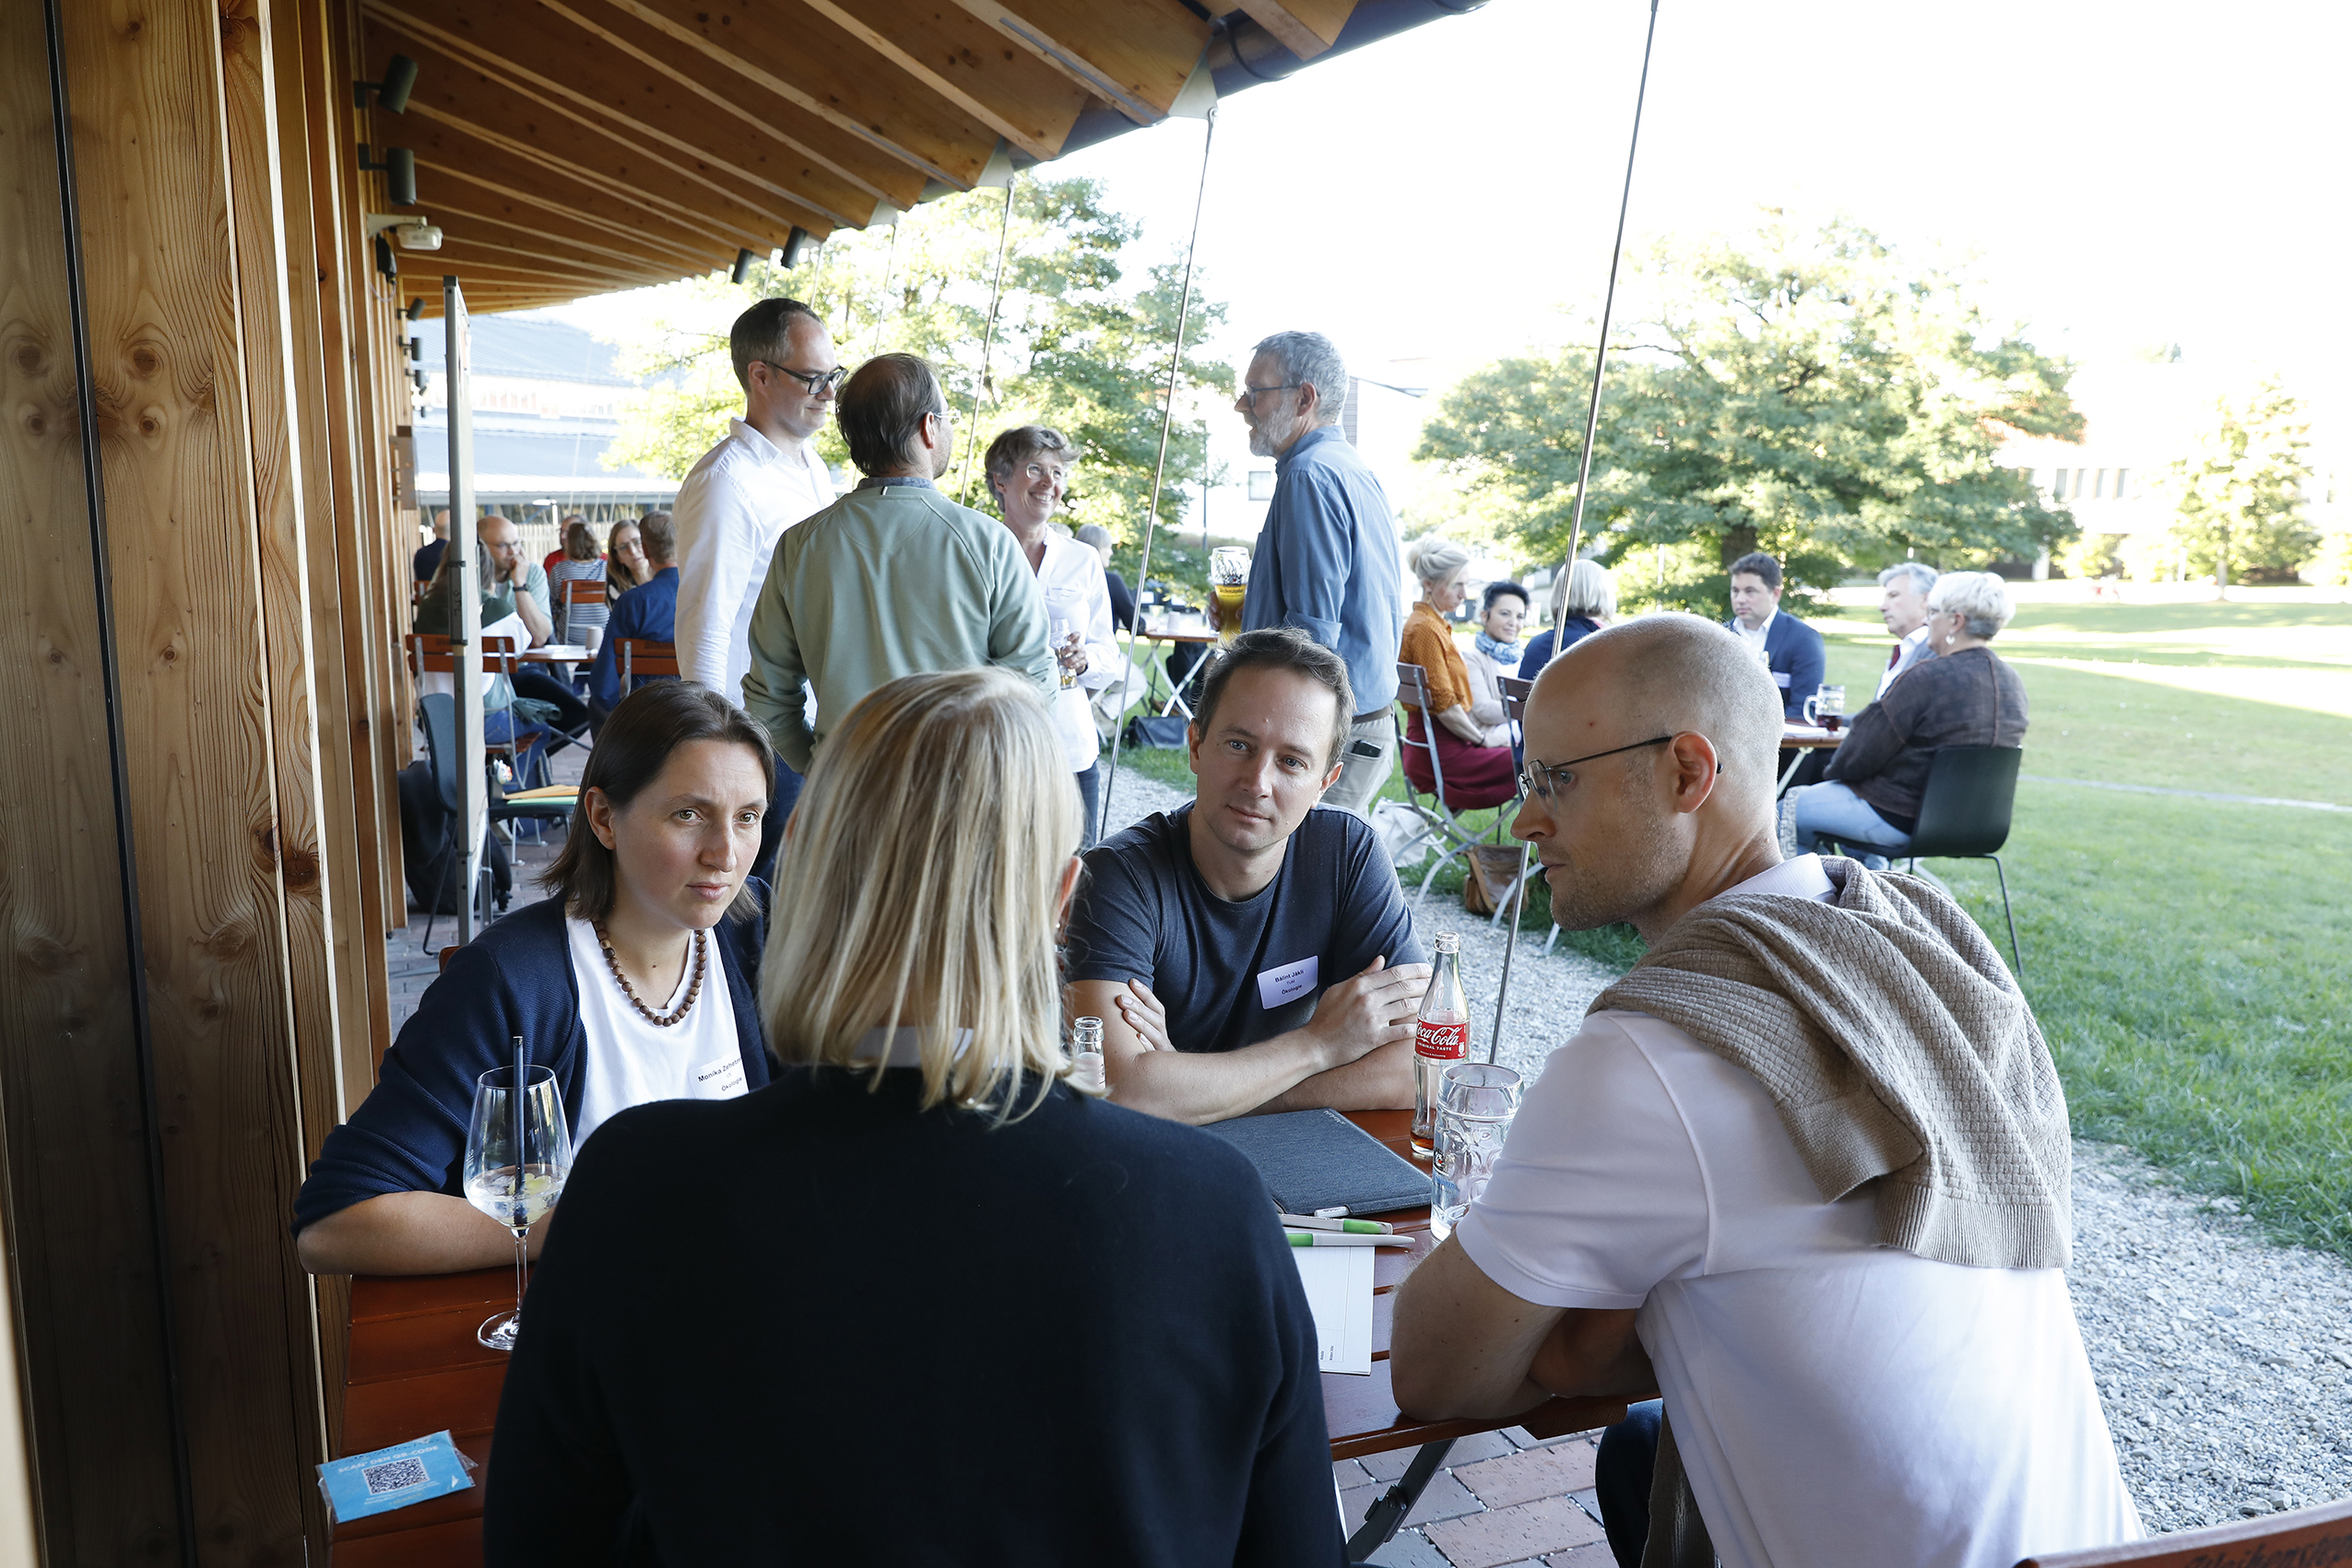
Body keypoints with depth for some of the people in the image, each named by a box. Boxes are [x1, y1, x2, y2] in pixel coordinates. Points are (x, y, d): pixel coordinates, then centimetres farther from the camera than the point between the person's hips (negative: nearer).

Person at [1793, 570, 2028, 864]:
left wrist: (1833, 770, 5)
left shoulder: (1928, 678, -23)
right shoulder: (2013, 683, 2)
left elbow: (1857, 758, -18)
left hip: (1903, 822, -9)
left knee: (1791, 811, 9)